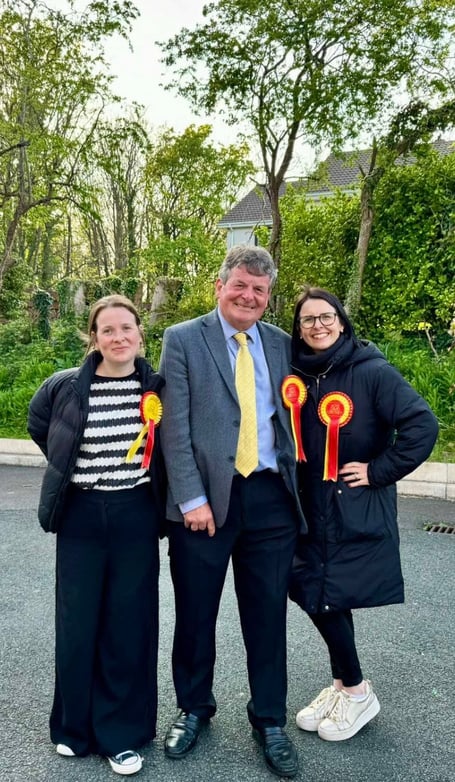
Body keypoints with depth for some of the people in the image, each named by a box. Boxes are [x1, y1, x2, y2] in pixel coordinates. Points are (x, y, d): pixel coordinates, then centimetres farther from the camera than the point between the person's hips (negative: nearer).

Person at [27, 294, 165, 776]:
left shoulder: (158, 388, -4)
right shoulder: (64, 387, -5)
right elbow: (38, 426, 14)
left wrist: (154, 483, 3)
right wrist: (74, 468, 9)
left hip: (136, 517, 0)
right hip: (81, 516, 0)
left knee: (128, 623, 7)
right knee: (76, 623, 9)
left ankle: (122, 733, 23)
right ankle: (75, 726, 30)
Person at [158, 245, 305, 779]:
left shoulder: (281, 344, 10)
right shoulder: (182, 339, -1)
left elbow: (291, 419, 12)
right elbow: (174, 427, -7)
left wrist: (297, 489, 4)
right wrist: (192, 498, -12)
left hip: (271, 498, 3)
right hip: (205, 497, -2)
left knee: (267, 615, 11)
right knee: (195, 614, 12)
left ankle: (270, 721, 30)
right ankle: (194, 709, 35)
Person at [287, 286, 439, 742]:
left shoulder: (373, 372, -12)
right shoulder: (297, 375, 3)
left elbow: (422, 426, -19)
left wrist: (378, 471, -16)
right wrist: (294, 490, 1)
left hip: (357, 512, -5)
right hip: (312, 508, 5)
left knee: (327, 597, -2)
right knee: (315, 595, 10)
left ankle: (357, 693, 22)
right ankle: (342, 686, 32)